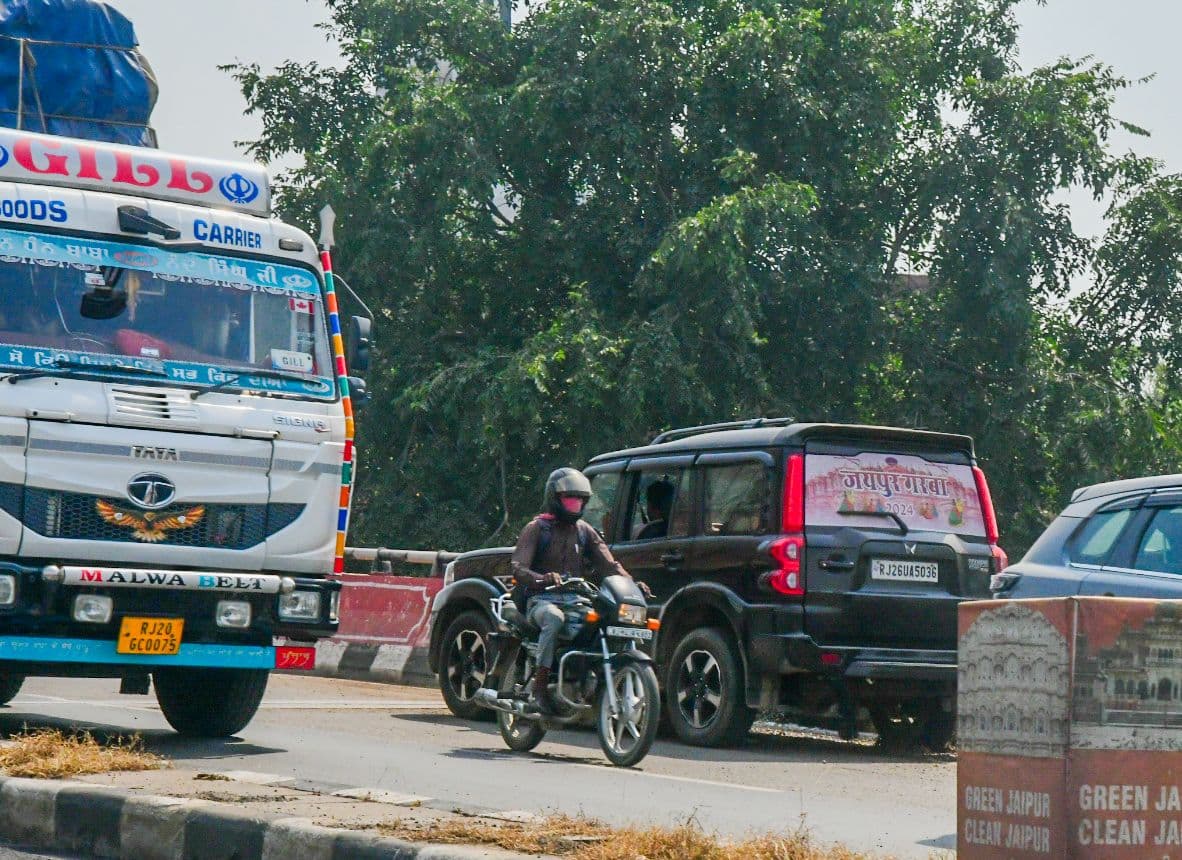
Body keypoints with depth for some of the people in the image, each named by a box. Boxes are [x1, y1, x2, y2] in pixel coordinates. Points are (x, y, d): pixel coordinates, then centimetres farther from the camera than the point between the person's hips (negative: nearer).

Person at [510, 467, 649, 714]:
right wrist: (541, 579, -33)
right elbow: (518, 567, -11)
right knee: (554, 619, -39)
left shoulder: (585, 531, 19)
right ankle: (539, 685, -35)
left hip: (574, 599, 5)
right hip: (541, 599, -5)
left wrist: (630, 583, -12)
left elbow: (608, 564, 9)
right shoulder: (537, 528, 2)